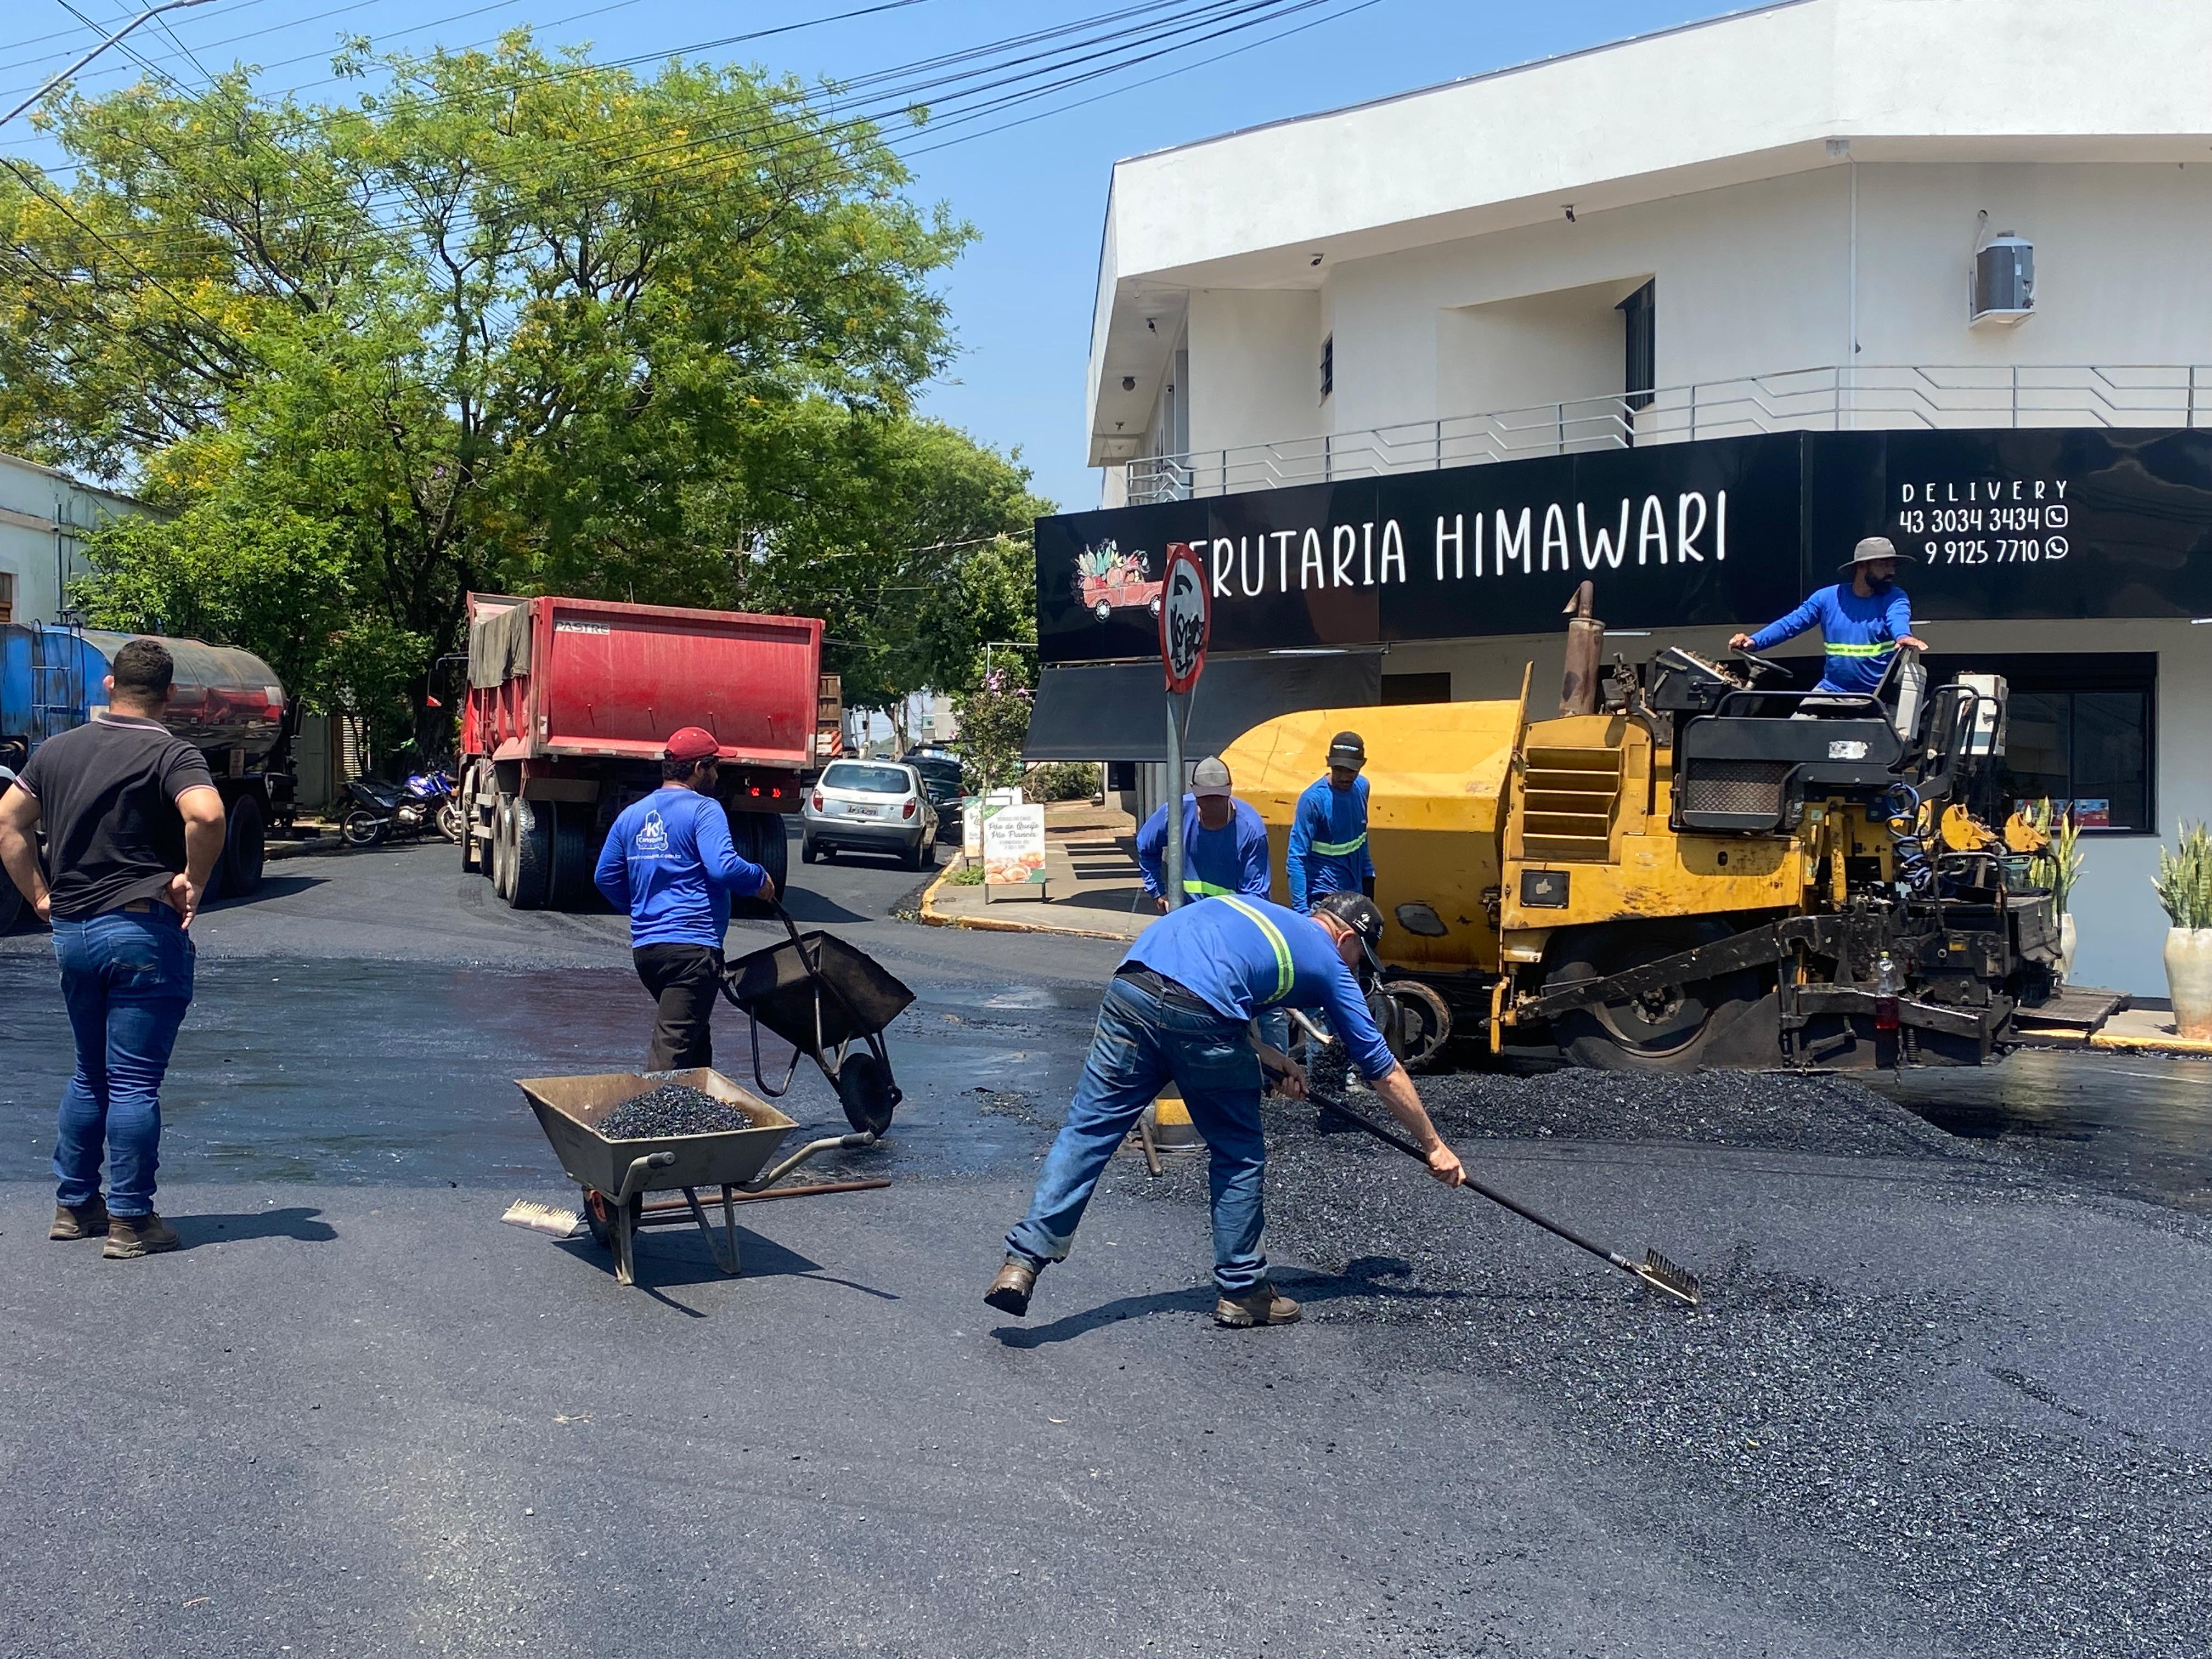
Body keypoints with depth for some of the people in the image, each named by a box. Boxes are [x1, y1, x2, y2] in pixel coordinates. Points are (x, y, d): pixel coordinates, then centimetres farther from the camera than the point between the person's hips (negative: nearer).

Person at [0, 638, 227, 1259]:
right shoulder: (170, 754, -11)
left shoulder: (58, 749, 10)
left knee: (91, 1074, 20)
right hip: (143, 930, -6)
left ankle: (74, 1205, 26)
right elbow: (206, 815, -29)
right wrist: (192, 881, -15)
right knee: (134, 1083, -1)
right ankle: (130, 1222, 5)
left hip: (72, 930, 6)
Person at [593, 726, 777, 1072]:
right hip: (693, 947, -8)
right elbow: (723, 867, -22)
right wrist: (759, 879, -3)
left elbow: (605, 877, 19)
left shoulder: (632, 814, 15)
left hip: (644, 946, 8)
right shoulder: (704, 809, -8)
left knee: (695, 1033, 22)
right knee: (672, 1046, -10)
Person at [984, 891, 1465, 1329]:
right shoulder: (1329, 965, 20)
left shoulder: (1256, 909, 34)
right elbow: (1385, 1073, 26)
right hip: (1202, 1017, -4)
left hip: (1131, 990, 5)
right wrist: (1435, 1148, 35)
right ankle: (1241, 1291, 22)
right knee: (1240, 1159, 14)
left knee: (1086, 1131, 5)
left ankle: (1023, 1261, -2)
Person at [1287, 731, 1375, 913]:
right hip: (1323, 896, -7)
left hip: (1355, 891, 7)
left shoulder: (1362, 787, 1)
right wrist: (1301, 909, -25)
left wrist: (1368, 874, 16)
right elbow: (1296, 859, -20)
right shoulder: (1313, 799, -19)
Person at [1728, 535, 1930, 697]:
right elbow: (1791, 624, -1)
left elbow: (1898, 620, -22)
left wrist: (1903, 637, -47)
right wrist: (1754, 641, -18)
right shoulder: (1828, 597, 4)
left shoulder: (1894, 598, -1)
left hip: (1880, 696, -2)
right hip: (1832, 690, 2)